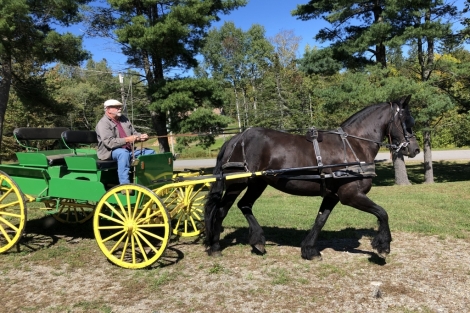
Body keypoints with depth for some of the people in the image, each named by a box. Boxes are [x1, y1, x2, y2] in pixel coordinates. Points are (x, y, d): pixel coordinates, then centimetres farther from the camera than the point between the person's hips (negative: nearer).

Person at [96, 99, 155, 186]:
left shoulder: (124, 119, 15)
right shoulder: (103, 124, -10)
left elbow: (134, 133, 20)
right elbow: (109, 142, -22)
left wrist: (141, 136, -3)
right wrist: (127, 140, -28)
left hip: (129, 150, 8)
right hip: (111, 152, -8)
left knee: (150, 152, -1)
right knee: (124, 153, -40)